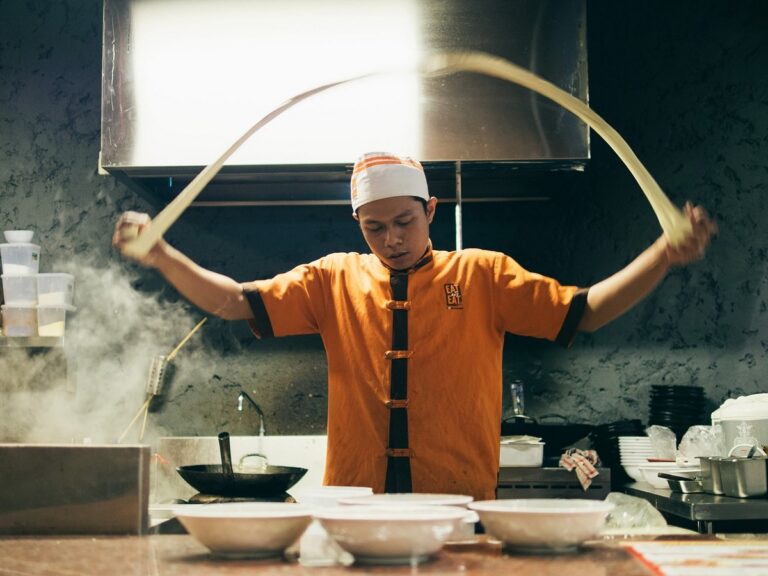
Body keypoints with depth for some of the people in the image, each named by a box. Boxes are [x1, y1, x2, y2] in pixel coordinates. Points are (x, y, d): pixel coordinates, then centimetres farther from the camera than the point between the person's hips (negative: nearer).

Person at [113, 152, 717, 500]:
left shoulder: (483, 276, 5)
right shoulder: (336, 280, 8)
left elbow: (585, 311, -1)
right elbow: (237, 302, 6)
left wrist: (664, 256, -13)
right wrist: (162, 257, -8)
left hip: (462, 505, -1)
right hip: (356, 507, 1)